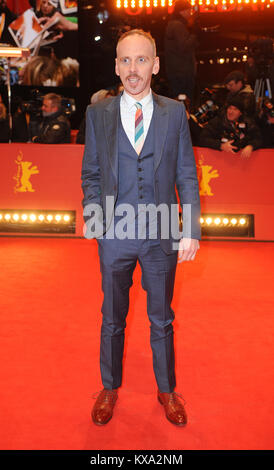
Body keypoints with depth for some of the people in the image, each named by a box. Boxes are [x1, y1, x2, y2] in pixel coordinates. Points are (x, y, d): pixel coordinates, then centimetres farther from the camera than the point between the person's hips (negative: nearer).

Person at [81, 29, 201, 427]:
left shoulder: (174, 113, 0)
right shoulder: (98, 113, 2)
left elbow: (187, 176, 0)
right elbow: (91, 174, 6)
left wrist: (191, 231, -6)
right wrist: (95, 219, -6)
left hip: (162, 234, 0)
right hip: (115, 234, 1)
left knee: (162, 319, 14)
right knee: (112, 318, 15)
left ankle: (167, 391, 35)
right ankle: (110, 388, 37)